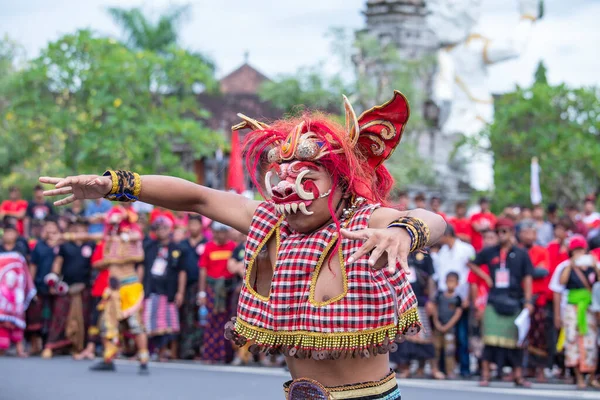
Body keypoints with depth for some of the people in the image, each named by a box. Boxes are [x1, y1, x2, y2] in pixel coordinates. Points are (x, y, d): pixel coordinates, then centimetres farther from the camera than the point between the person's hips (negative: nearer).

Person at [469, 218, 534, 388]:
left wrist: (528, 301, -6)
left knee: (515, 340, 4)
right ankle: (485, 375, -2)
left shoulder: (521, 254, 5)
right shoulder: (490, 253, 8)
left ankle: (518, 376, 10)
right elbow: (472, 264, 20)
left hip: (514, 302, 0)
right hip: (494, 302, 0)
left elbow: (527, 278, 3)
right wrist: (485, 277, 6)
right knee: (490, 339, -5)